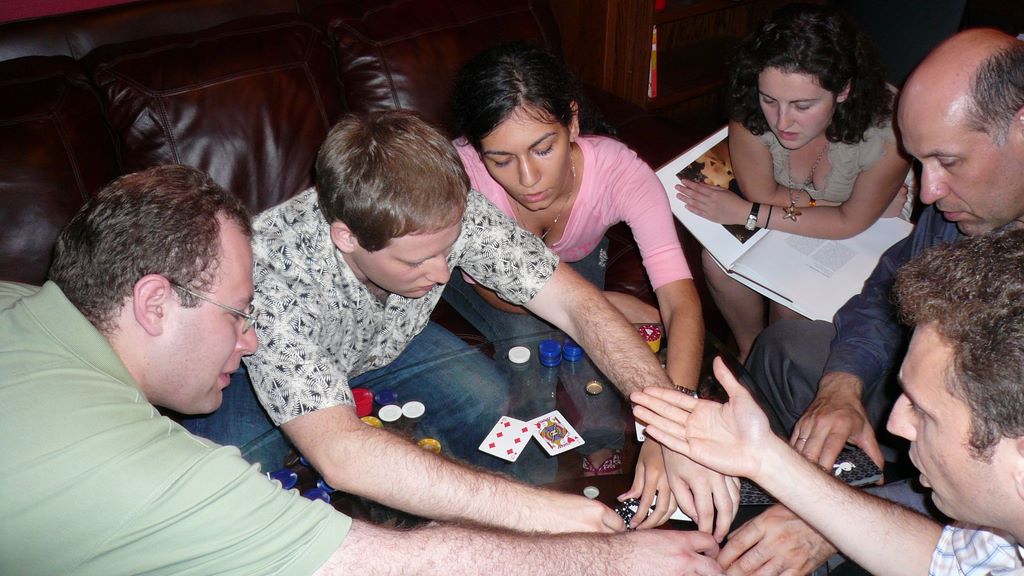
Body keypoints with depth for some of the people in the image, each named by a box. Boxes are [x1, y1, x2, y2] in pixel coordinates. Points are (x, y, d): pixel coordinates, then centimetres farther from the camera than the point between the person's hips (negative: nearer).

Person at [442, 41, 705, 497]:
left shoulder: (618, 169, -39)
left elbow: (681, 302, -48)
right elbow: (497, 292, -25)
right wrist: (604, 304, -28)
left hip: (577, 260, 1)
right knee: (527, 339, -26)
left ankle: (603, 457, 10)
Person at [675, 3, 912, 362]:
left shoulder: (886, 132, -36)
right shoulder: (749, 112, -30)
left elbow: (852, 222, -23)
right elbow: (764, 194, -16)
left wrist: (748, 214, -25)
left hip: (867, 229, -2)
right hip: (782, 214, 3)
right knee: (717, 259, -20)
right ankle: (751, 350, 7)